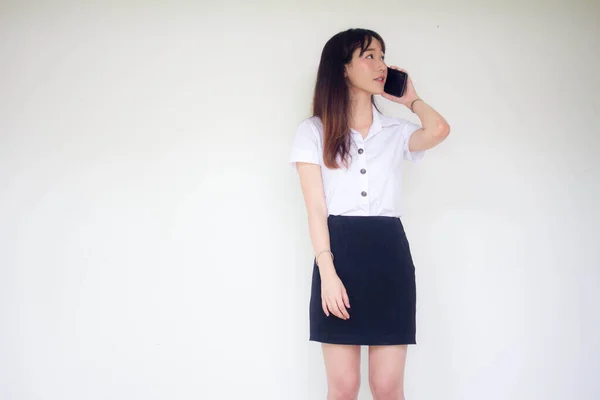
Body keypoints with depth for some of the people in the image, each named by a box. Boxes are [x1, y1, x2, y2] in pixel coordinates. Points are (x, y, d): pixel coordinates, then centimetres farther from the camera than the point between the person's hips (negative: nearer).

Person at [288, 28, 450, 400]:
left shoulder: (396, 130, 14)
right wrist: (327, 271, -14)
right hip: (340, 252, -2)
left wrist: (410, 98, 9)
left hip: (390, 253, 2)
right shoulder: (313, 131, 7)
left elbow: (439, 130, -10)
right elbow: (316, 208, -2)